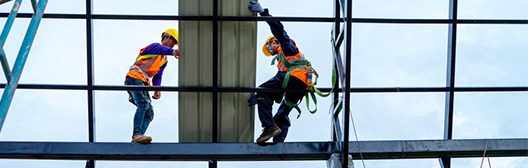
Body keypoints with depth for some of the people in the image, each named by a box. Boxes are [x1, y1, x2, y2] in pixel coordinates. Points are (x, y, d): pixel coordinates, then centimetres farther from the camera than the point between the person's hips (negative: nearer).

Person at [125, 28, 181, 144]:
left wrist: (157, 89, -3)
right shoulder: (155, 46, 0)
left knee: (149, 113, -7)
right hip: (134, 78, -9)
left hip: (144, 84, 9)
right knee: (143, 104, -28)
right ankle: (136, 134, -41)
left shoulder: (164, 60, 26)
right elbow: (160, 49, -27)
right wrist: (172, 51, -51)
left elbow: (157, 77, 19)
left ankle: (136, 139, -20)